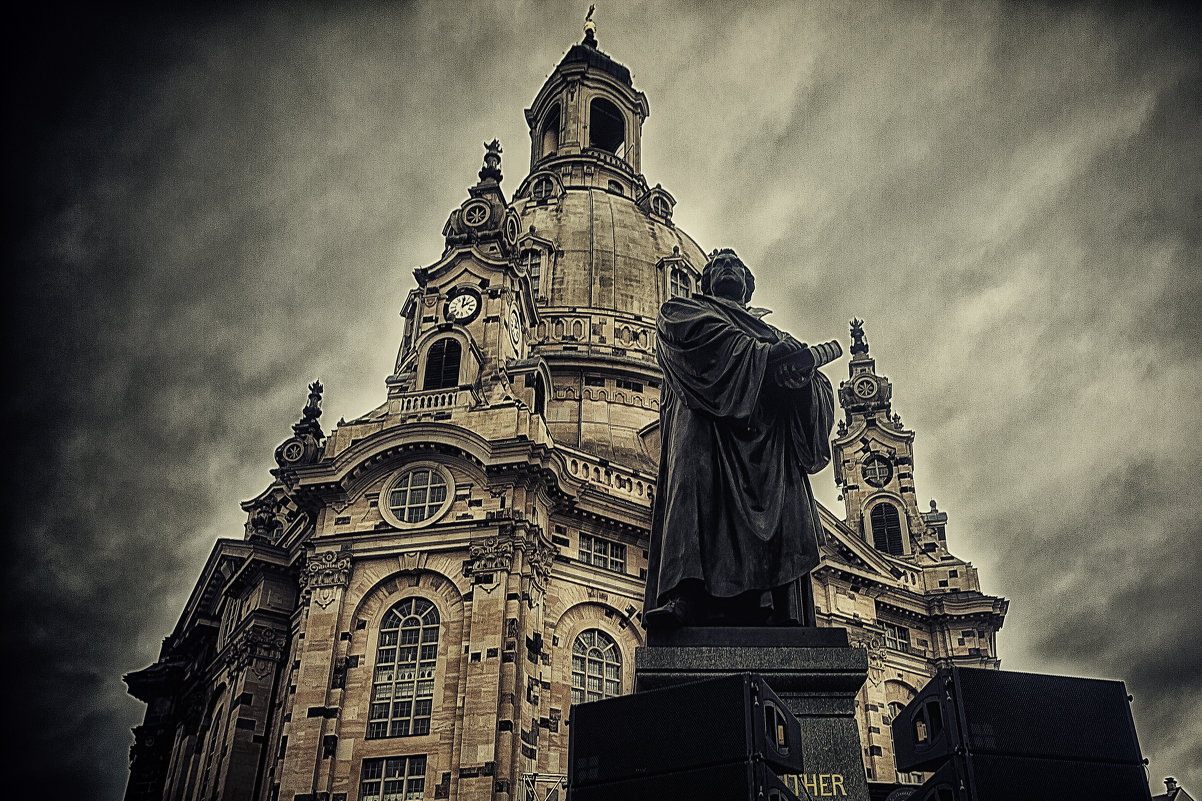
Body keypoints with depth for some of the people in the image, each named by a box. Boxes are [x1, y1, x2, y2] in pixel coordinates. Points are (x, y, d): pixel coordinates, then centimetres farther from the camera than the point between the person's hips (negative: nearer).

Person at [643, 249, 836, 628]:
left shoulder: (772, 335, 38)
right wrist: (770, 355, -8)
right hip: (707, 428, -4)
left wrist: (801, 377, -6)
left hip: (768, 444, 4)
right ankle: (688, 598, -43)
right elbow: (708, 337, 2)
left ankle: (780, 624, -29)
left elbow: (822, 391, 20)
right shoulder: (682, 311, 29)